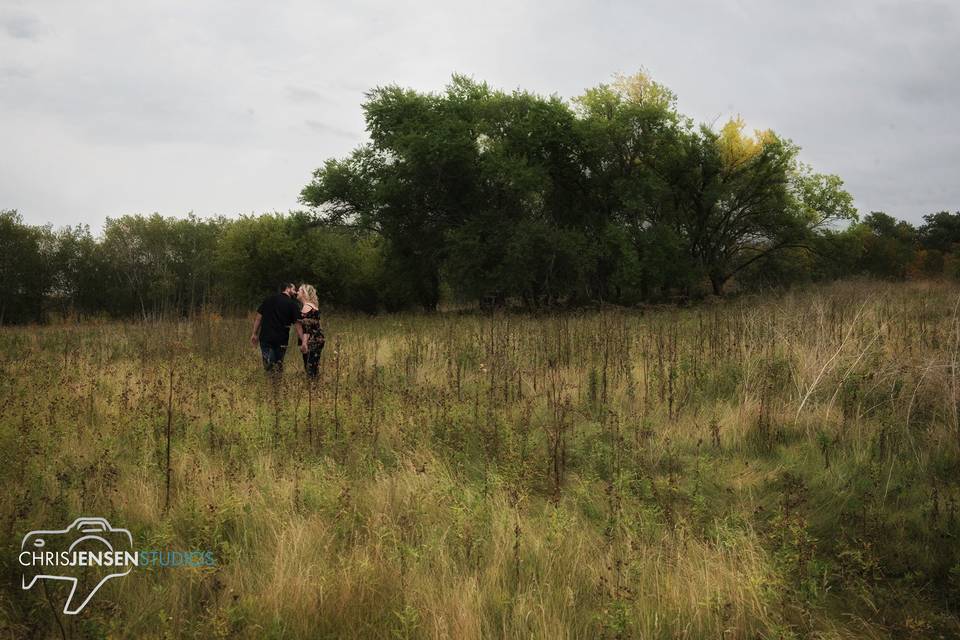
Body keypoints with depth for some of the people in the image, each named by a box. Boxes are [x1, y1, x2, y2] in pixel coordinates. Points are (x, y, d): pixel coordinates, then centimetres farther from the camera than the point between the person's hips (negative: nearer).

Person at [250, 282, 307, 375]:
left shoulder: (269, 299, 13)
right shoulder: (293, 304, 1)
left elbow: (258, 317, 11)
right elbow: (298, 324, -7)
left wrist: (255, 333, 14)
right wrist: (303, 342, -10)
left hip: (265, 337, 2)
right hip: (281, 340, -2)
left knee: (268, 366, 1)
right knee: (279, 366, 10)